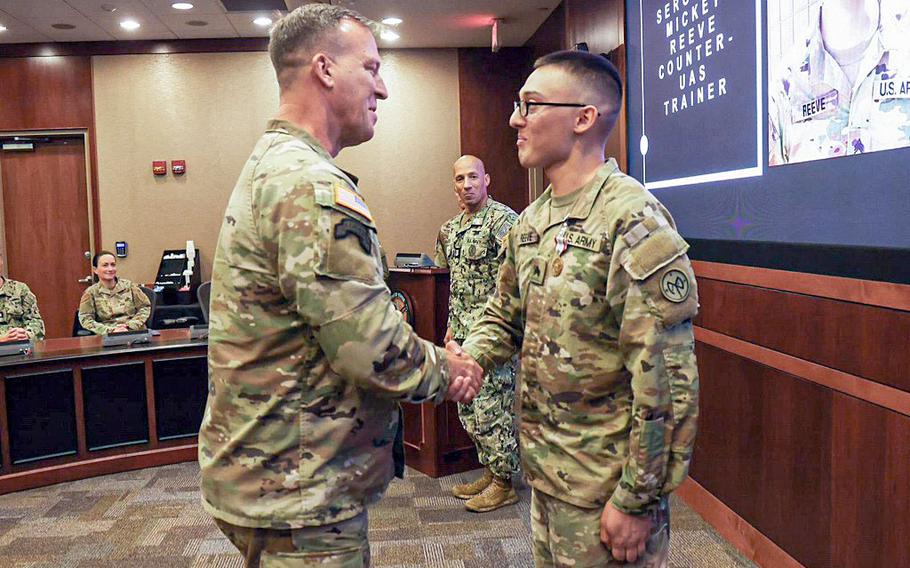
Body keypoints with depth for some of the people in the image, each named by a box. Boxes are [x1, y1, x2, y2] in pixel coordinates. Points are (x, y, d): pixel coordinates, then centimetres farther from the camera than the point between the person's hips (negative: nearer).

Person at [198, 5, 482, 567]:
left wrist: (435, 357, 2)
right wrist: (445, 373, -7)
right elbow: (373, 347, -27)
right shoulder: (311, 185, -23)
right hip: (300, 498, -10)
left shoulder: (270, 166, 11)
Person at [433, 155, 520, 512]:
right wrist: (452, 326, 18)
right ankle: (489, 472, 28)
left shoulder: (503, 219, -11)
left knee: (493, 408, -2)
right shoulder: (451, 228, 14)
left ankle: (503, 483, 11)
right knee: (469, 408, 14)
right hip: (464, 335, 9)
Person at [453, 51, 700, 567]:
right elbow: (505, 315, 16)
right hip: (544, 467, 8)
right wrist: (468, 358, -6)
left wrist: (637, 500, -18)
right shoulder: (532, 221, 6)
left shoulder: (633, 221, -19)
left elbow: (665, 378, -21)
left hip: (605, 485, -8)